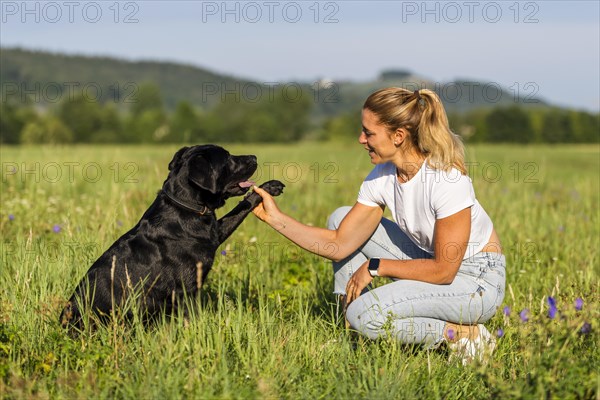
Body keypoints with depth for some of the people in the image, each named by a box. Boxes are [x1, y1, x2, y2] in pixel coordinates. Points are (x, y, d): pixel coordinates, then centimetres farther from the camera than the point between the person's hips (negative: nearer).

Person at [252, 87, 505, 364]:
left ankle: (458, 333, -9)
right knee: (341, 219, 2)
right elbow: (340, 245, -5)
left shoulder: (447, 179, -28)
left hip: (477, 282, -8)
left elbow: (443, 270, -23)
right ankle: (353, 329, 4)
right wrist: (275, 217, -11)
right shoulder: (382, 177, -6)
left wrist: (375, 267, -16)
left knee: (364, 314, -25)